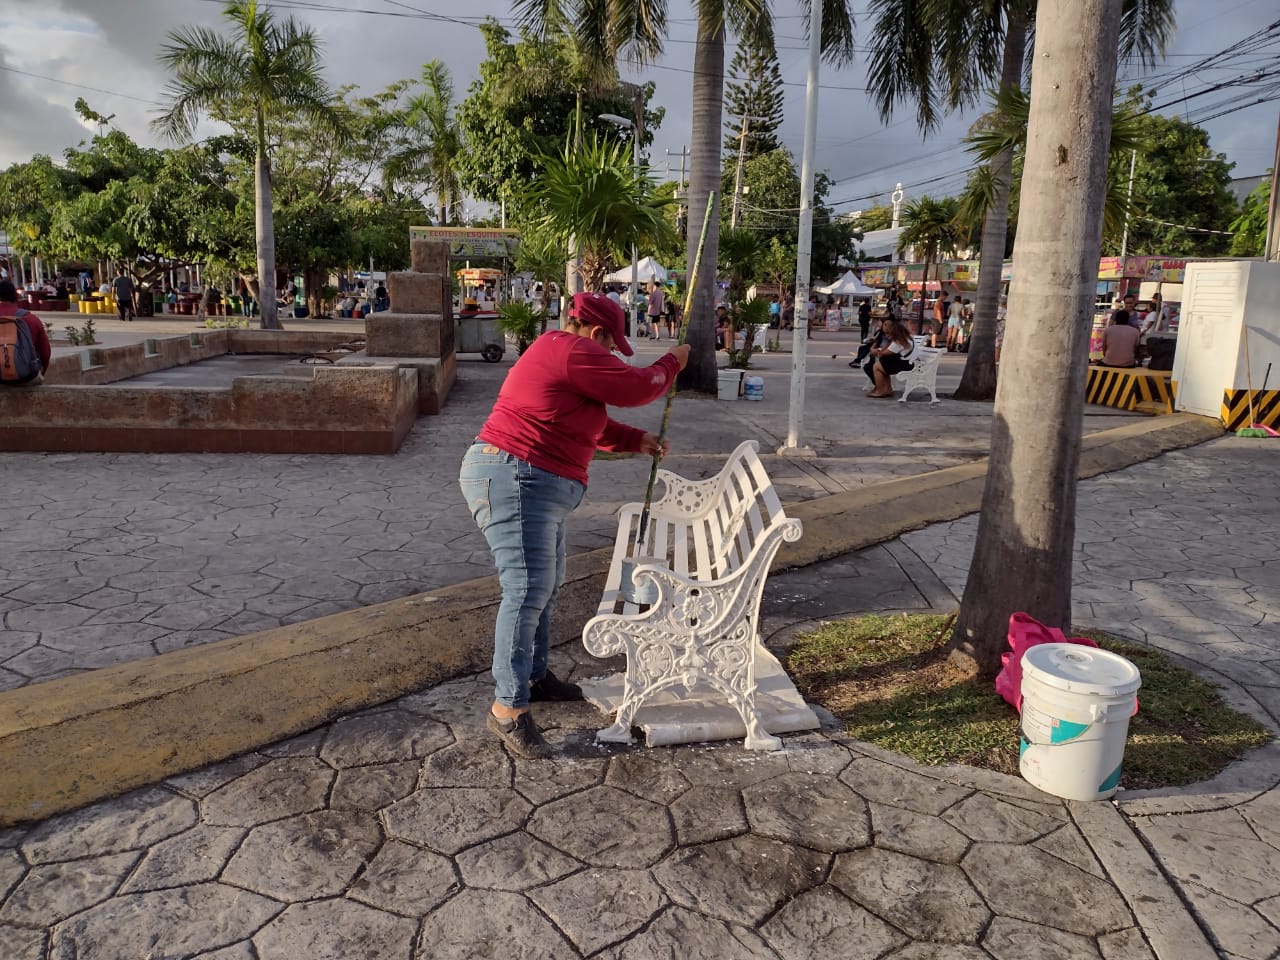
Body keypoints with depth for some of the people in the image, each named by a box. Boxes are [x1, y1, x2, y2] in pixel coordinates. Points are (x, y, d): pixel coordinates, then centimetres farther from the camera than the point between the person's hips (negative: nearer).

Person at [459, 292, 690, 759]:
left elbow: (586, 422, 28)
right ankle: (508, 707, -9)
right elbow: (636, 387, -8)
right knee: (529, 589, -14)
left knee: (546, 584, 16)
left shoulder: (556, 352, 21)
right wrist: (672, 362, 10)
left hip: (538, 489, 12)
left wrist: (636, 440, 21)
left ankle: (535, 676, 29)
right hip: (513, 479, -12)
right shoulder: (575, 352, -13)